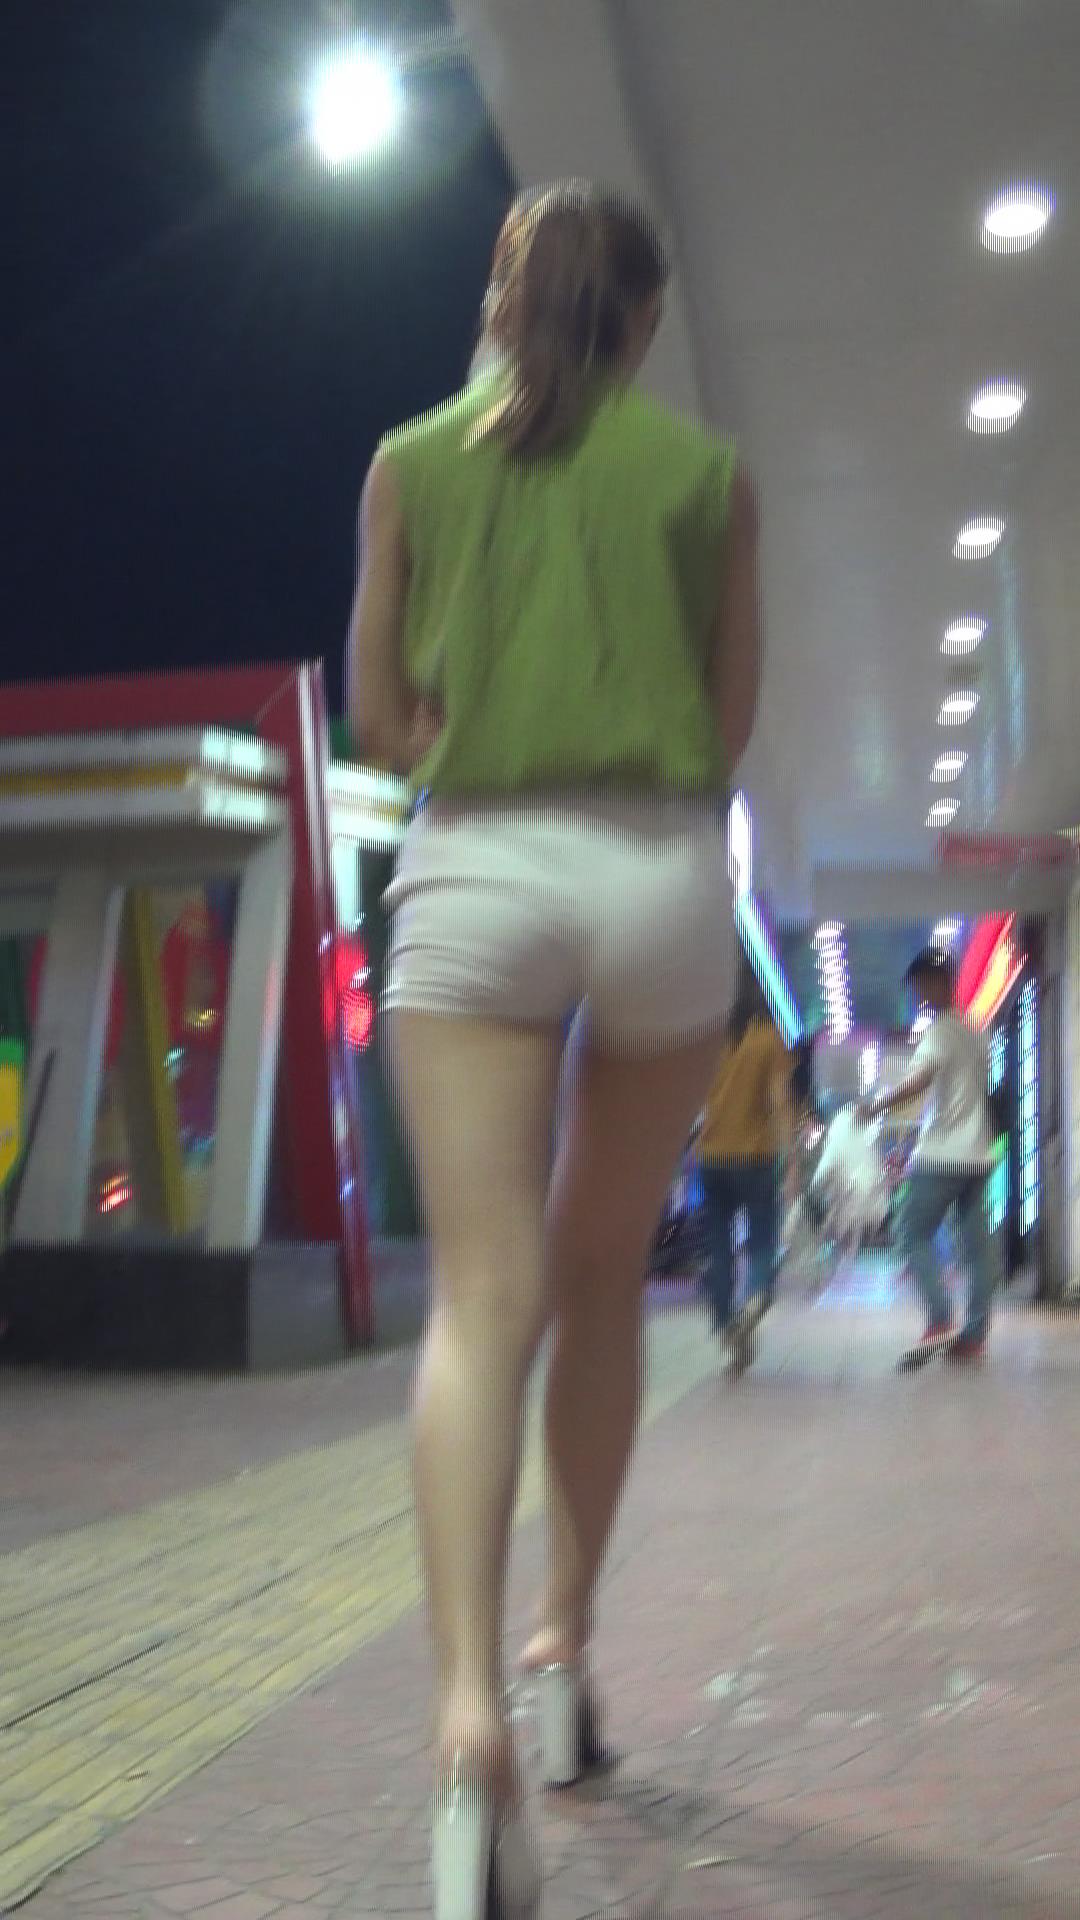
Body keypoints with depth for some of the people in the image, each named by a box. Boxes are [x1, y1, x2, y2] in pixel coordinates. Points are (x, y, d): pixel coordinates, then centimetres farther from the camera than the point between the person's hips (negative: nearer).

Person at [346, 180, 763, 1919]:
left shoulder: (414, 460, 9)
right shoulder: (710, 474, 8)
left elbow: (381, 722, 12)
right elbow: (731, 724, 10)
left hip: (476, 874, 0)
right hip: (664, 874, 1)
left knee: (483, 1298, -7)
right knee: (601, 1277, 15)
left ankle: (471, 1709, -24)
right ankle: (567, 1643, 23)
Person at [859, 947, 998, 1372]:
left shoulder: (940, 1031, -10)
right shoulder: (974, 1034, 17)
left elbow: (918, 1081, -24)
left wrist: (876, 1104, -14)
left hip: (942, 1154, -8)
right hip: (978, 1153, 8)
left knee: (912, 1234, -4)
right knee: (976, 1244, 5)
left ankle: (939, 1323, -16)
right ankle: (974, 1334, 5)